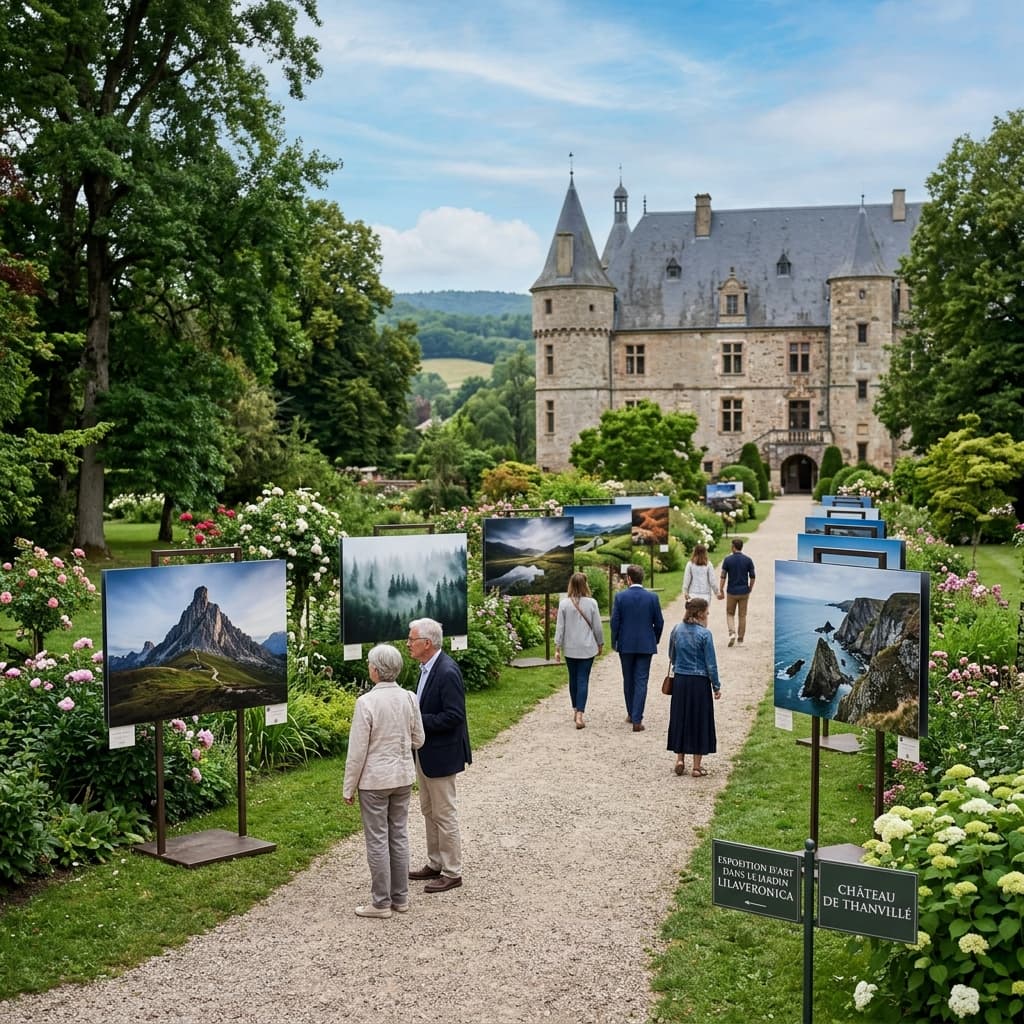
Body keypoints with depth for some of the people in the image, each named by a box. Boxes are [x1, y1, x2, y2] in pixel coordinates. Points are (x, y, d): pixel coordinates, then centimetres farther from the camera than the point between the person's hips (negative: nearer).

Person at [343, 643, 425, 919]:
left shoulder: (366, 702, -19)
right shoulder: (409, 699, -3)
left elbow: (357, 751, -14)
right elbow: (418, 740, 6)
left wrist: (349, 787, -5)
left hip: (374, 779, -5)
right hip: (403, 776, 5)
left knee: (377, 840, 4)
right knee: (399, 836, 15)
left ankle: (381, 903, 11)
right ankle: (400, 897, 22)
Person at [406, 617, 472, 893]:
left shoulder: (447, 672, -24)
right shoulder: (427, 667, 6)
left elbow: (453, 716, -26)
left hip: (440, 754, -10)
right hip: (425, 752, 10)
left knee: (445, 814, 2)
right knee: (429, 811, 19)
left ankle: (452, 873, 13)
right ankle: (435, 864, 32)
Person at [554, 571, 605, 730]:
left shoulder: (564, 603, -6)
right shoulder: (591, 603, -9)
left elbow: (560, 626, -3)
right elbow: (597, 626, -3)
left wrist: (557, 647, 3)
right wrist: (600, 644, 12)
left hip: (570, 648, 2)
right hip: (587, 648, -2)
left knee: (573, 679, 17)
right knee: (583, 680, -1)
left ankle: (575, 710, 27)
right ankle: (580, 714, -10)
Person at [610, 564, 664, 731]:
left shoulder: (620, 596, -8)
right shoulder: (652, 597, -5)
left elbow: (615, 622, -6)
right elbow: (659, 622, -1)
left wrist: (614, 642, 6)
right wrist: (655, 640, 15)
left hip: (625, 645, 0)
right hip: (646, 645, 0)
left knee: (628, 680, 16)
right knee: (641, 681, 1)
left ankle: (631, 713, 28)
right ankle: (637, 720, -4)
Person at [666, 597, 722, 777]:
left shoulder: (676, 631, 1)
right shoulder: (704, 634, -14)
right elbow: (711, 663, -10)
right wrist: (716, 686, -1)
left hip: (679, 680, 4)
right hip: (699, 682, -4)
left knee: (680, 719, 16)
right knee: (699, 721, 6)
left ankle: (680, 760, 17)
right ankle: (697, 766, 11)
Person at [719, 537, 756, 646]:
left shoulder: (727, 559, -8)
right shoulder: (748, 560, -4)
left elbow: (723, 576, -7)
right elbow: (752, 577, -1)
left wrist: (721, 590, 0)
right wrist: (750, 589, 13)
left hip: (731, 591, -1)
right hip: (744, 591, 1)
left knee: (730, 614, 13)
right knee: (742, 615, 10)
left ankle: (732, 633, -9)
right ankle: (740, 638, 14)